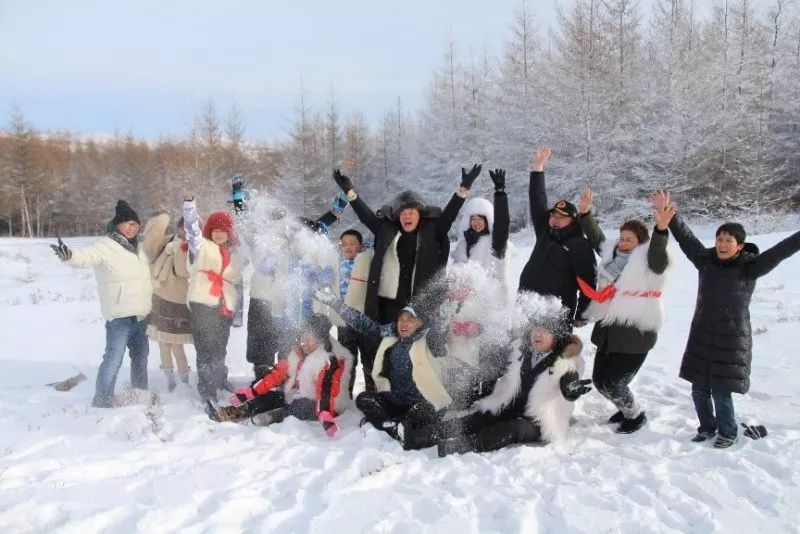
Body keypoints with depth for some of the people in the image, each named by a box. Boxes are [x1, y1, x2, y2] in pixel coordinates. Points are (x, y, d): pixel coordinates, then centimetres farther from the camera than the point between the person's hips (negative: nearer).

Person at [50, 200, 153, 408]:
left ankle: (140, 390, 36)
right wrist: (68, 255, -53)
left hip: (140, 313, 8)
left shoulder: (136, 247, 13)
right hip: (120, 314, -8)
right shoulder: (105, 246, -13)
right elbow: (86, 256, -33)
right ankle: (102, 399, -3)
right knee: (114, 357, -10)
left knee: (141, 353, 20)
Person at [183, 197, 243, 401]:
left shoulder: (234, 253, 19)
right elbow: (192, 229, -13)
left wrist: (237, 304, 21)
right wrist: (189, 206, -29)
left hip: (224, 306, 5)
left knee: (219, 348, 15)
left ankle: (219, 381, 32)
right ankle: (207, 389, -1)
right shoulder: (202, 246, 5)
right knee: (206, 348, -7)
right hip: (203, 303, -5)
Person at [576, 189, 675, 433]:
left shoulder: (649, 262, -10)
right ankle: (626, 408, 41)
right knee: (600, 380, 15)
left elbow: (659, 254, -30)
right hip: (608, 331, 8)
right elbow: (596, 237, 19)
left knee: (614, 383, -4)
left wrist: (662, 228, -48)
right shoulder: (612, 254, 10)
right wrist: (585, 212, 8)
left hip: (635, 334, -8)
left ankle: (636, 416, 24)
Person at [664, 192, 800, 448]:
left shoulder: (749, 267, -9)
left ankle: (728, 433, 21)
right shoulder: (706, 260, 1)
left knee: (721, 392, -2)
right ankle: (707, 428, 33)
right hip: (701, 338, 4)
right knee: (699, 390, 11)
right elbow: (685, 238, 3)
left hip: (731, 340, -4)